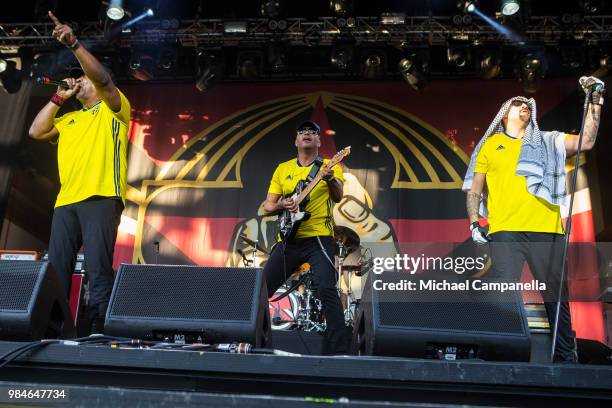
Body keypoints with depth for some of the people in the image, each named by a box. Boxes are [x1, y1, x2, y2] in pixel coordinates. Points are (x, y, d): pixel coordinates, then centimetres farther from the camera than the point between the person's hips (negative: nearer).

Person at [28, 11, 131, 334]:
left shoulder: (113, 109, 12)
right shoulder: (68, 120, 29)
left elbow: (103, 78, -7)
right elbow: (36, 132, 17)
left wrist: (74, 44, -17)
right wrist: (59, 97, 20)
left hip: (101, 198, -6)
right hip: (66, 200, 6)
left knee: (99, 270, -11)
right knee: (56, 270, 2)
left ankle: (99, 333, -9)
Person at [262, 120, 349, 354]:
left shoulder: (329, 166, 6)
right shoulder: (282, 169, 15)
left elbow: (338, 197, -11)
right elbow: (267, 205, 14)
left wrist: (330, 179, -32)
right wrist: (281, 205, -9)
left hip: (318, 238, -4)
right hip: (288, 240, 4)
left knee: (326, 290, -21)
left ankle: (340, 350, -15)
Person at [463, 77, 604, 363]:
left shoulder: (547, 143, 21)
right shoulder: (490, 144, 18)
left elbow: (586, 141, 8)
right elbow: (475, 187, 15)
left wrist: (594, 101, 3)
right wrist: (474, 221, 2)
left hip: (546, 230, 2)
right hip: (505, 231, -2)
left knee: (557, 296, 4)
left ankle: (566, 358, 13)